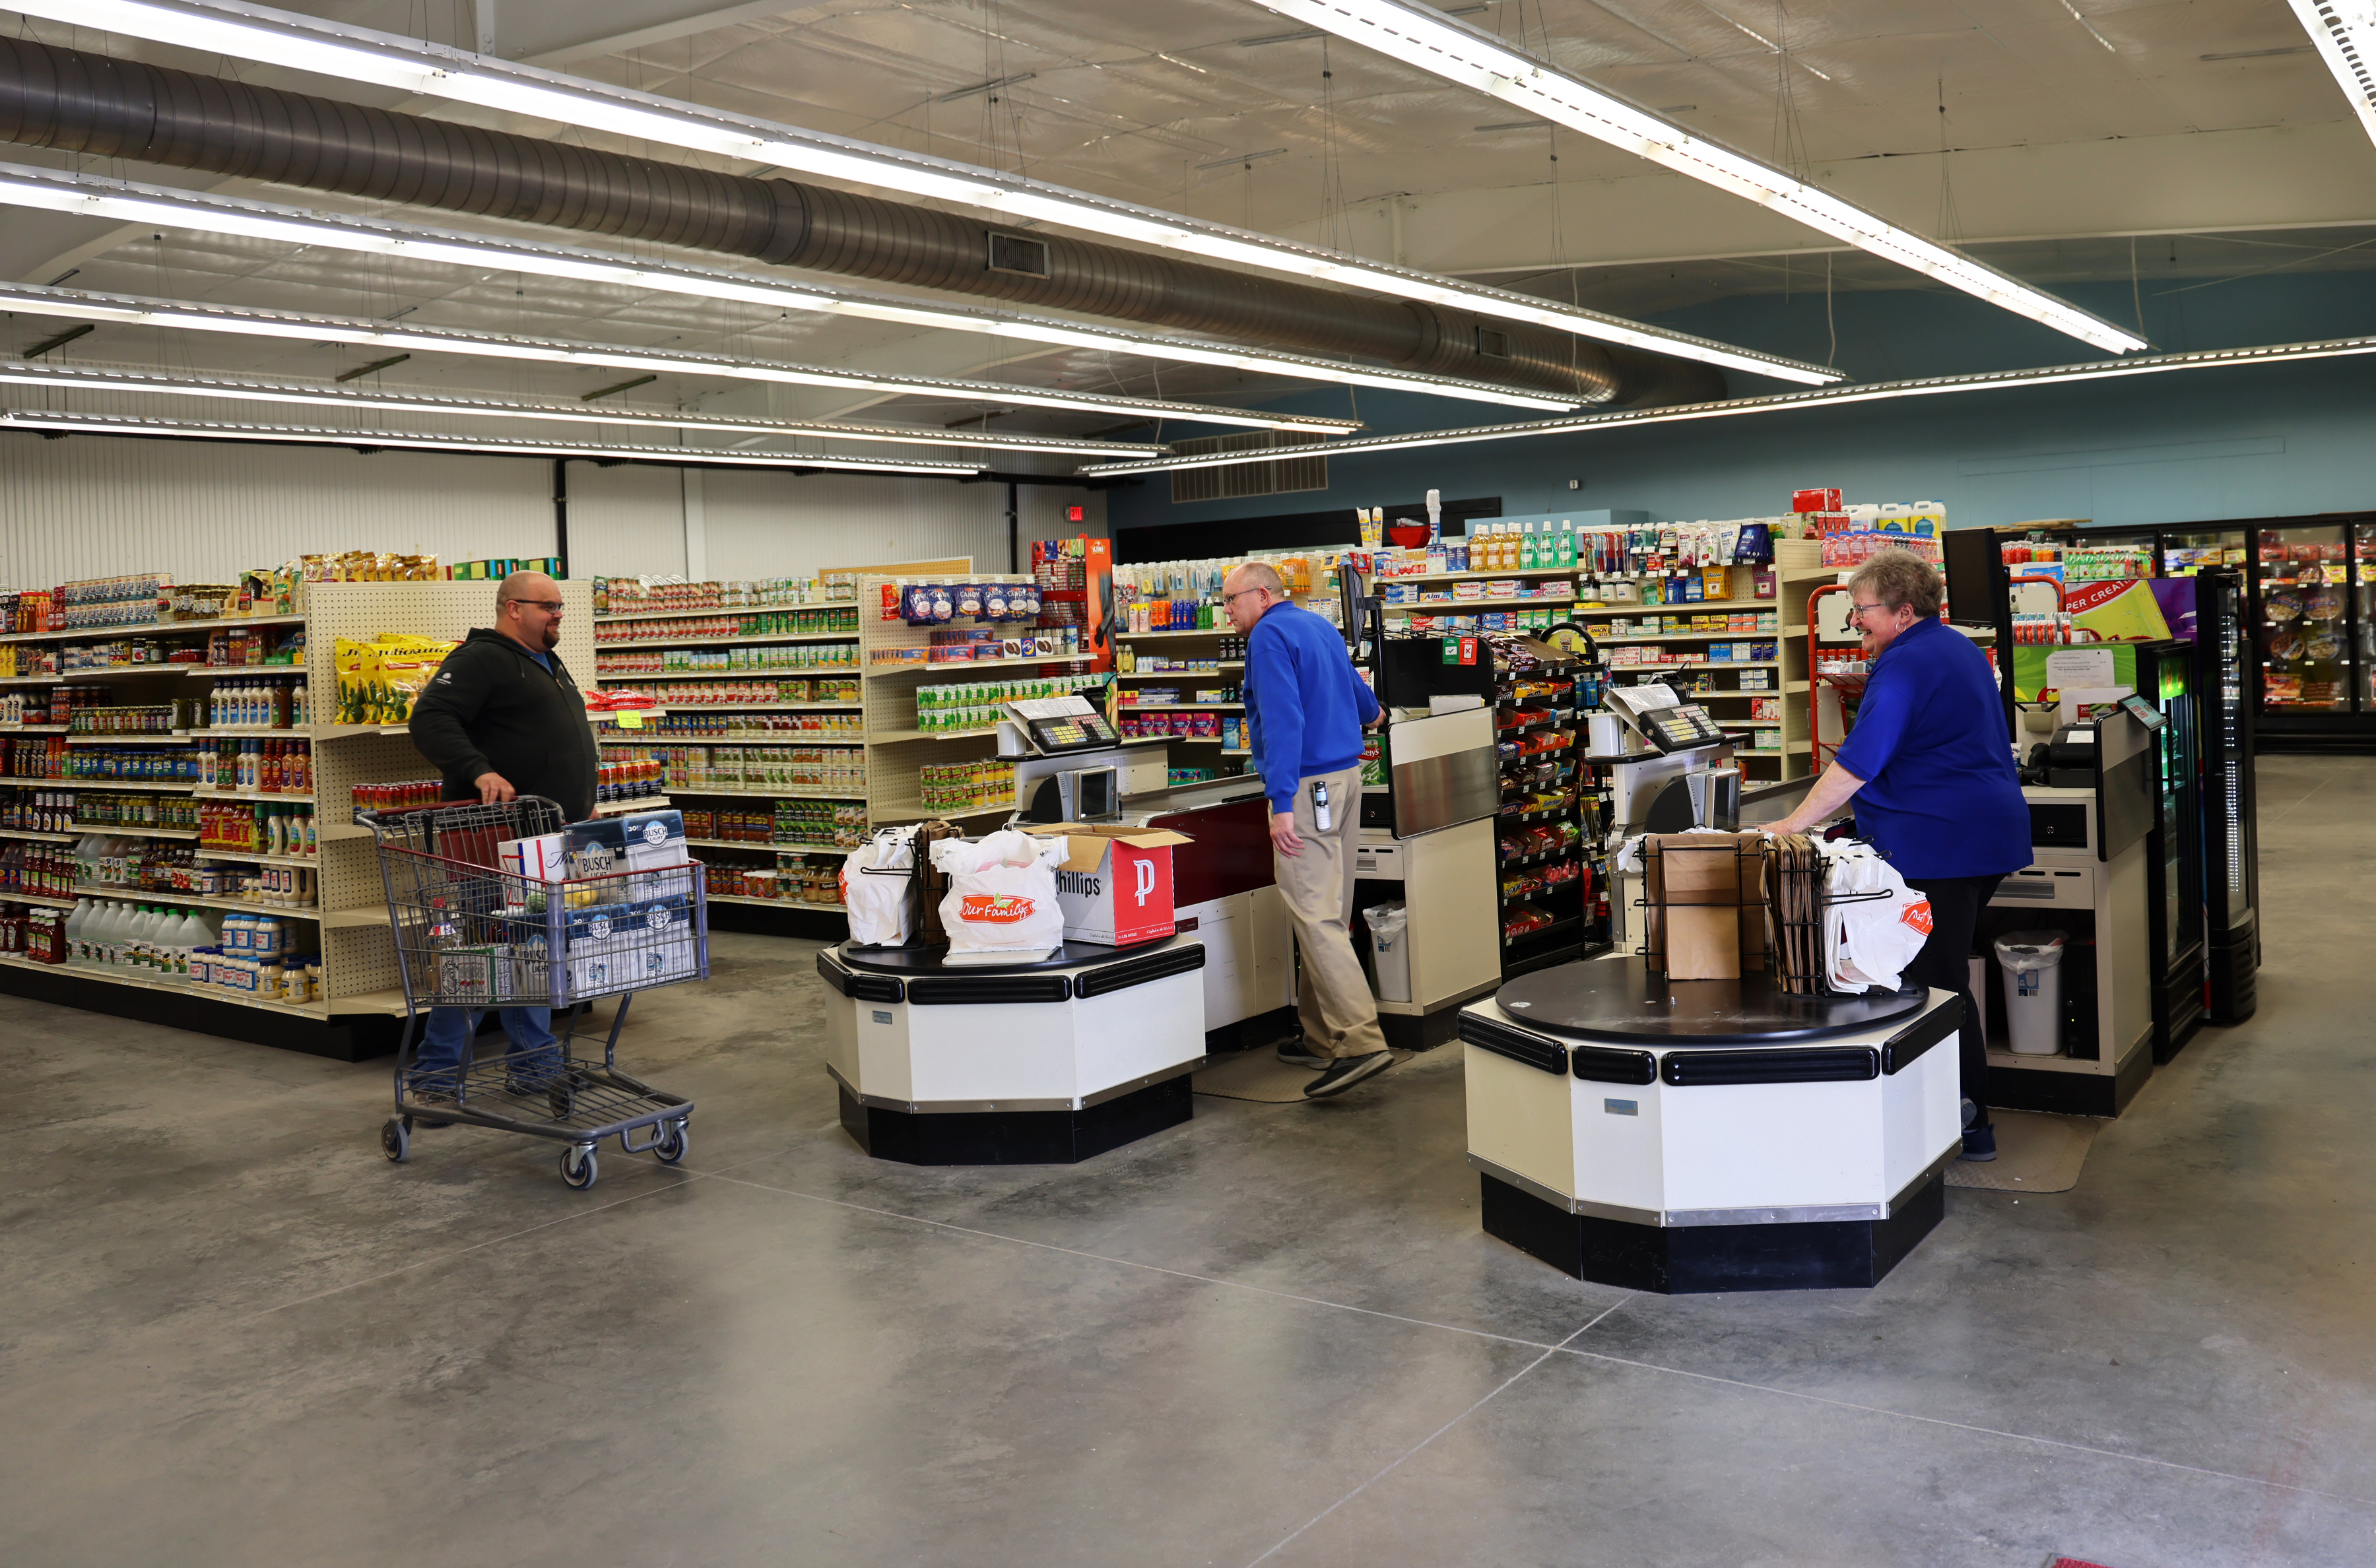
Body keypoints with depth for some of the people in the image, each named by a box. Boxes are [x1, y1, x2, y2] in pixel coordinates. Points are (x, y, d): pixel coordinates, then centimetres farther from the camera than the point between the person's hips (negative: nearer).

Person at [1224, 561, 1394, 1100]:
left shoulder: (1270, 635, -10)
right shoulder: (1321, 627, 18)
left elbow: (1282, 719, -21)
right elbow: (1357, 691, 35)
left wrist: (1282, 803, -25)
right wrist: (1369, 713, 58)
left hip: (1307, 786, -10)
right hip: (1345, 775, 10)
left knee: (1314, 917, -13)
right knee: (1329, 915, 13)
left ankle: (1362, 1042, -19)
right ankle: (1321, 1037, 20)